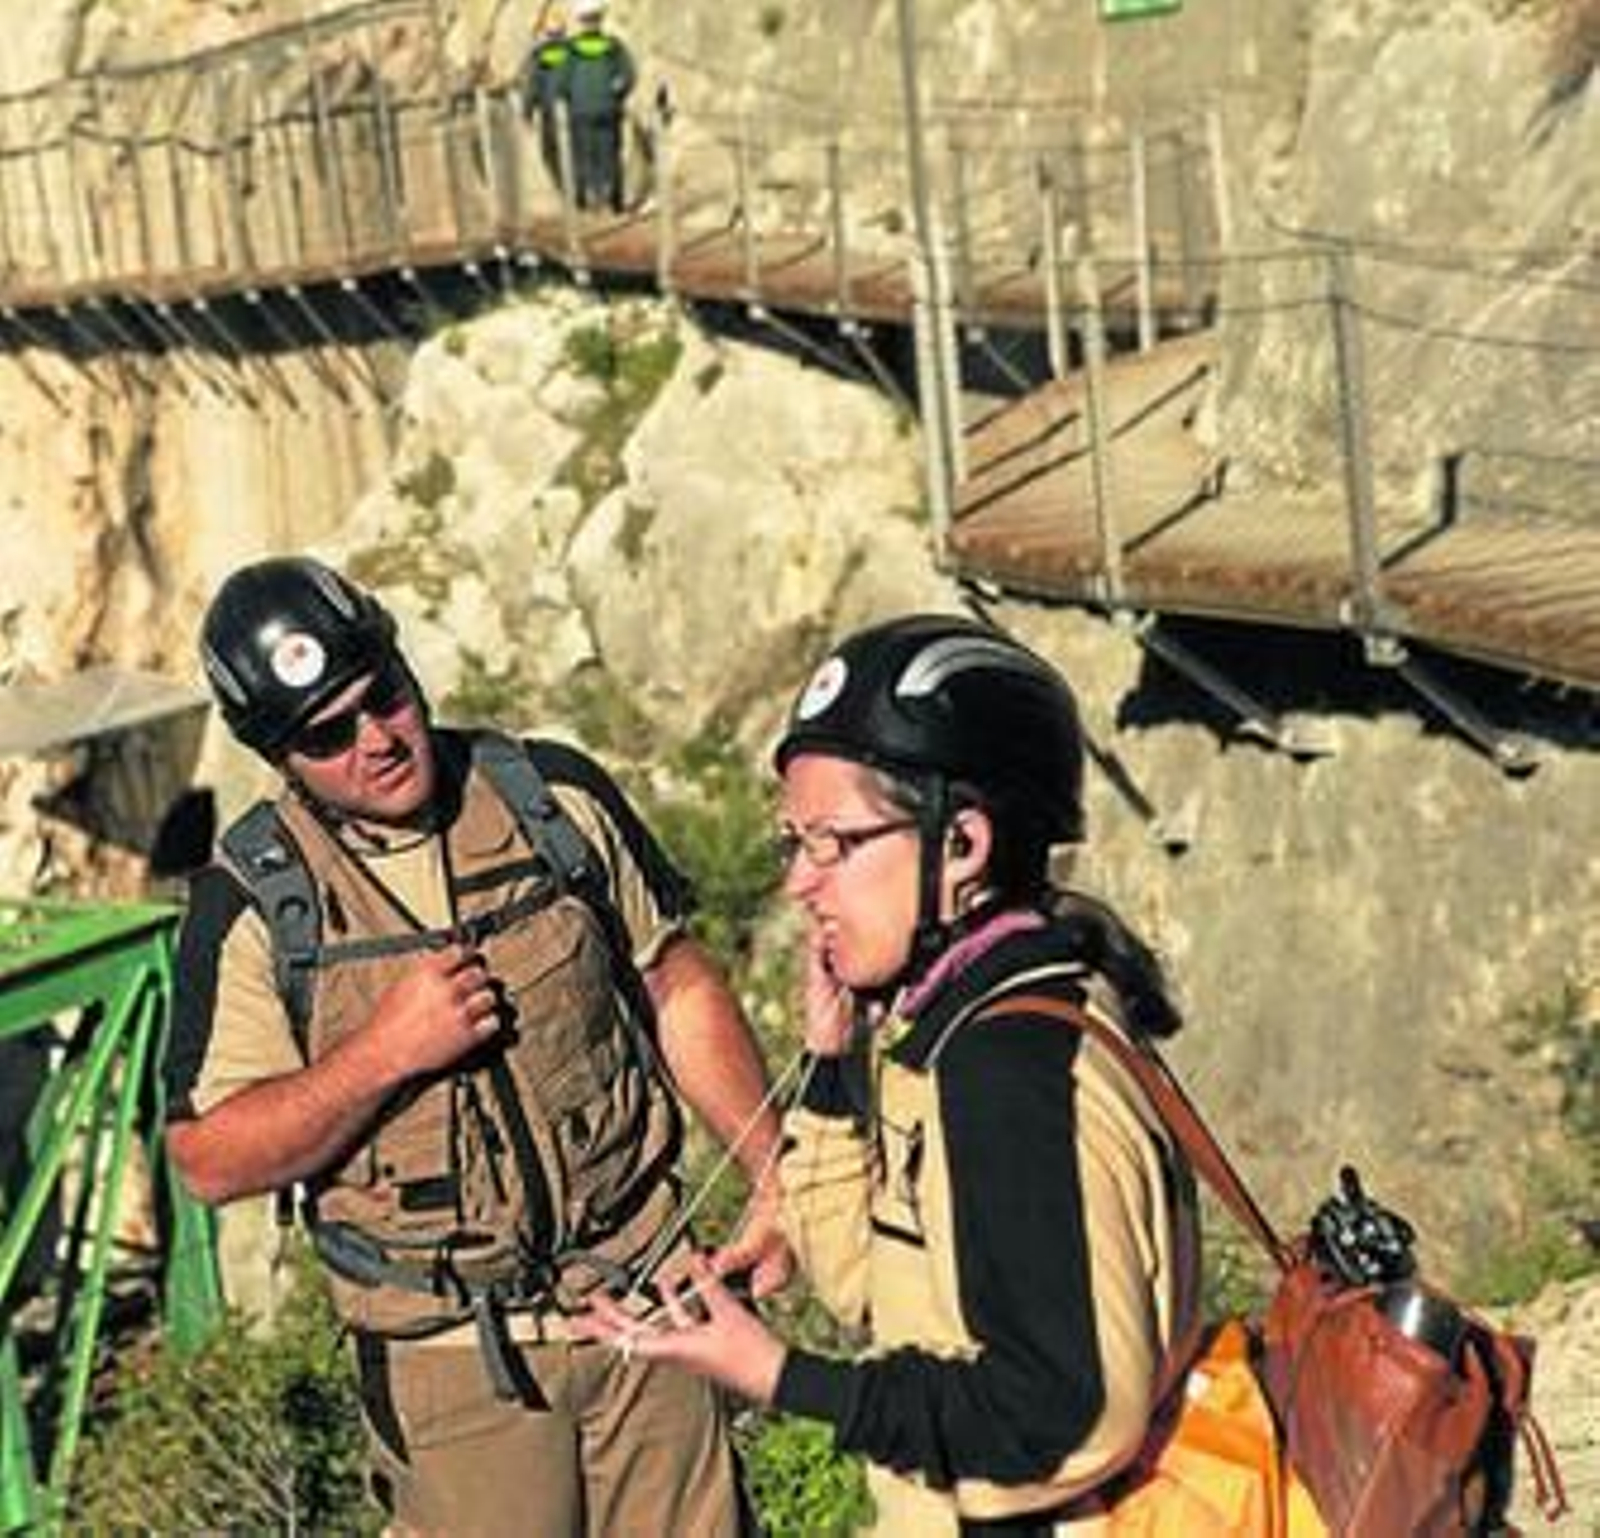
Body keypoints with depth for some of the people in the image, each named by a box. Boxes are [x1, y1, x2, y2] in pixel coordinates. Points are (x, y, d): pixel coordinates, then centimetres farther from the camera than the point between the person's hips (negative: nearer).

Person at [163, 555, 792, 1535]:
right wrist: (384, 1052, -21)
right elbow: (210, 1160, -8)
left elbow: (680, 988, 6)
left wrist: (777, 1178, -1)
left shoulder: (558, 798, -2)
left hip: (647, 1296, 2)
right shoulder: (253, 904, -9)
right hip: (452, 1359, -2)